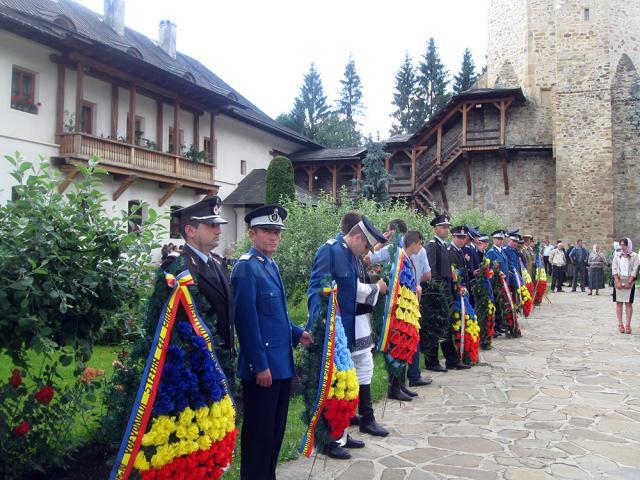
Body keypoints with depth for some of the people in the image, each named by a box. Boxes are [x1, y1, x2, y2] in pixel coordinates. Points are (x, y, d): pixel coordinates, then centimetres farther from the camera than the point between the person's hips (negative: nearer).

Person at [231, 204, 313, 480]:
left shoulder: (271, 265, 13)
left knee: (276, 430, 18)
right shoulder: (246, 267, -15)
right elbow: (247, 321, -20)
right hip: (262, 366, -9)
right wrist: (260, 365, -20)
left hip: (281, 363, 9)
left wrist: (296, 334, 9)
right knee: (258, 433, 3)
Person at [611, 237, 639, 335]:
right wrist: (617, 282, -10)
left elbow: (634, 270, -5)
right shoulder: (617, 255, 6)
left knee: (628, 303, -1)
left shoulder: (634, 256, 0)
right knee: (619, 303, 2)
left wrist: (629, 282, -12)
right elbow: (614, 268, 0)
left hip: (629, 282, -2)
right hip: (618, 281, 2)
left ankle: (628, 325, 1)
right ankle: (620, 324, 5)